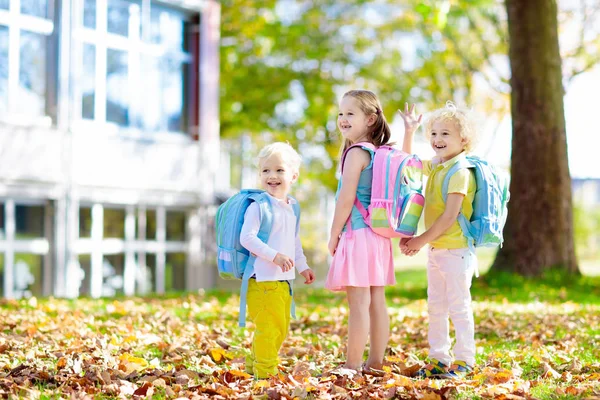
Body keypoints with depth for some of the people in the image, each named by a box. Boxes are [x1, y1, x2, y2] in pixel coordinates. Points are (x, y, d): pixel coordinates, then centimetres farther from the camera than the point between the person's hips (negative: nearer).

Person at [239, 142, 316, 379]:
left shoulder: (291, 208, 13)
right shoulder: (258, 206, -12)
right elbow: (247, 238, -22)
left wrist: (303, 267, 21)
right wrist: (274, 256, -28)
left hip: (284, 280, 9)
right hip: (263, 279, -9)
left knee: (281, 329, 15)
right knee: (268, 327, -10)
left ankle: (252, 366, 29)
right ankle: (265, 372, 0)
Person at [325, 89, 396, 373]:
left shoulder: (356, 153, -12)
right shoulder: (382, 152, 12)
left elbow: (346, 199, -16)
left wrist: (334, 235, -10)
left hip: (357, 233, -9)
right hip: (378, 235, 9)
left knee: (358, 302, -8)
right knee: (376, 300, 11)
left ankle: (352, 365, -6)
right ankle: (376, 362, 17)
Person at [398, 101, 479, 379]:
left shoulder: (460, 173, -16)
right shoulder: (434, 167, 11)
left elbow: (450, 216, -22)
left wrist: (420, 241, -17)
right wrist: (409, 131, 18)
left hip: (456, 250, -9)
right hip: (435, 250, 9)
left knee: (458, 308, -2)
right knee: (435, 307, 13)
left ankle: (464, 361, 6)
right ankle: (438, 359, 20)